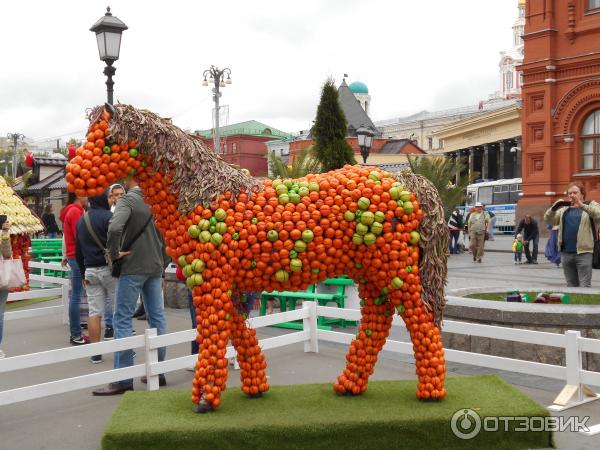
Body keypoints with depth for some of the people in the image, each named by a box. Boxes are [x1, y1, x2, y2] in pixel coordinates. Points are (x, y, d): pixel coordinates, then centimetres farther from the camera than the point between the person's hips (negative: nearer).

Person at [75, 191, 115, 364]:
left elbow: (78, 250, 16)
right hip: (109, 269, -6)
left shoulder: (81, 220, 13)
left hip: (90, 270, 6)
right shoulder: (108, 216, -9)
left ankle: (95, 352, 8)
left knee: (94, 311, 6)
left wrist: (83, 273, 21)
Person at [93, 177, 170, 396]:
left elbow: (114, 228, -27)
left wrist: (114, 253, -11)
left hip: (133, 268, -6)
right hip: (155, 268, 6)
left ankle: (123, 379, -1)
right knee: (157, 318, 10)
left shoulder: (127, 200, -10)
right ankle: (158, 372, 17)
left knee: (122, 320, -1)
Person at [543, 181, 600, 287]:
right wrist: (554, 208, -10)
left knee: (584, 286, -9)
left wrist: (582, 206, -28)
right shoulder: (564, 209, 17)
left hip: (583, 252, -4)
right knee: (571, 285, 11)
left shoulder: (591, 205, 5)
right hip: (566, 253, 5)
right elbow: (548, 220, 9)